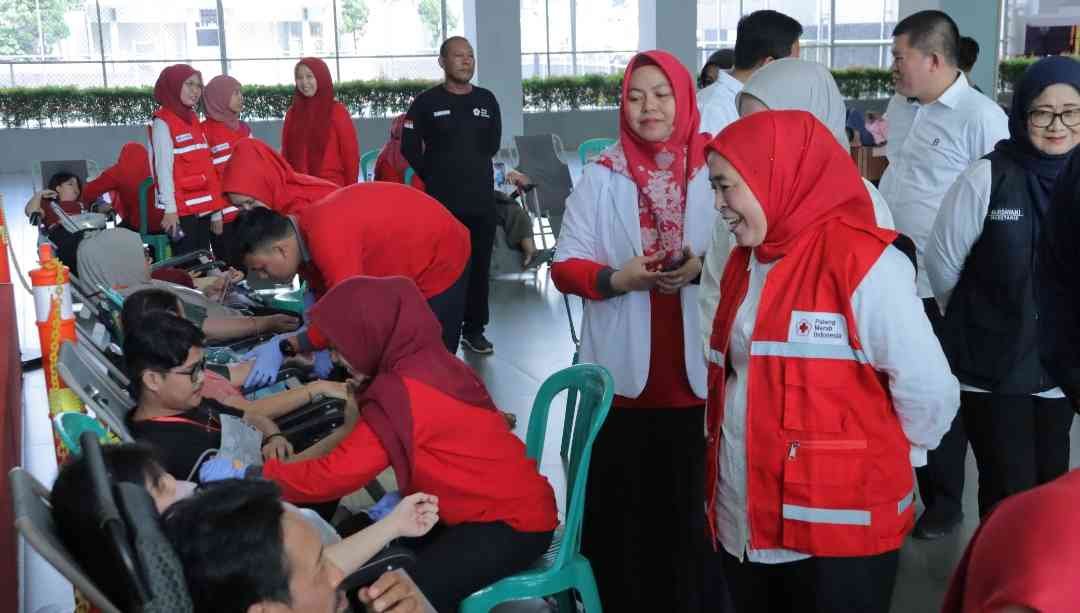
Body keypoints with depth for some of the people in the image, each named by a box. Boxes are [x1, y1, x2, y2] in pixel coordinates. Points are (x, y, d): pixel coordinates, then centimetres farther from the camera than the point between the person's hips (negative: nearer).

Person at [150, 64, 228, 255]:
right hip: (182, 210, -7)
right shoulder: (163, 122, -5)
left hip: (203, 208, 7)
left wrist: (216, 210, 12)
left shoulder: (194, 120, 16)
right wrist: (170, 209, -18)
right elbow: (164, 167, -12)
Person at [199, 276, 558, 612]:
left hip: (510, 525, -9)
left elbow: (332, 476, -22)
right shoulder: (430, 363, 2)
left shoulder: (404, 394, -25)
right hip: (511, 503, 9)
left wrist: (244, 474, -13)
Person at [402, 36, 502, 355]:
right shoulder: (426, 102, -2)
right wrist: (437, 177, 4)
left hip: (481, 199, 4)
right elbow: (411, 150, -2)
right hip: (441, 201, -4)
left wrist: (471, 170, 10)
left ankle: (474, 330, 19)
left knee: (479, 266, 8)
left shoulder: (487, 101, 10)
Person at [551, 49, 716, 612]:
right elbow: (565, 266, 1)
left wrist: (702, 268, -15)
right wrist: (618, 278, -17)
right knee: (619, 505, 5)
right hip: (622, 373, 0)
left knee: (689, 505, 6)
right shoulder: (601, 177, 1)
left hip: (696, 371, 0)